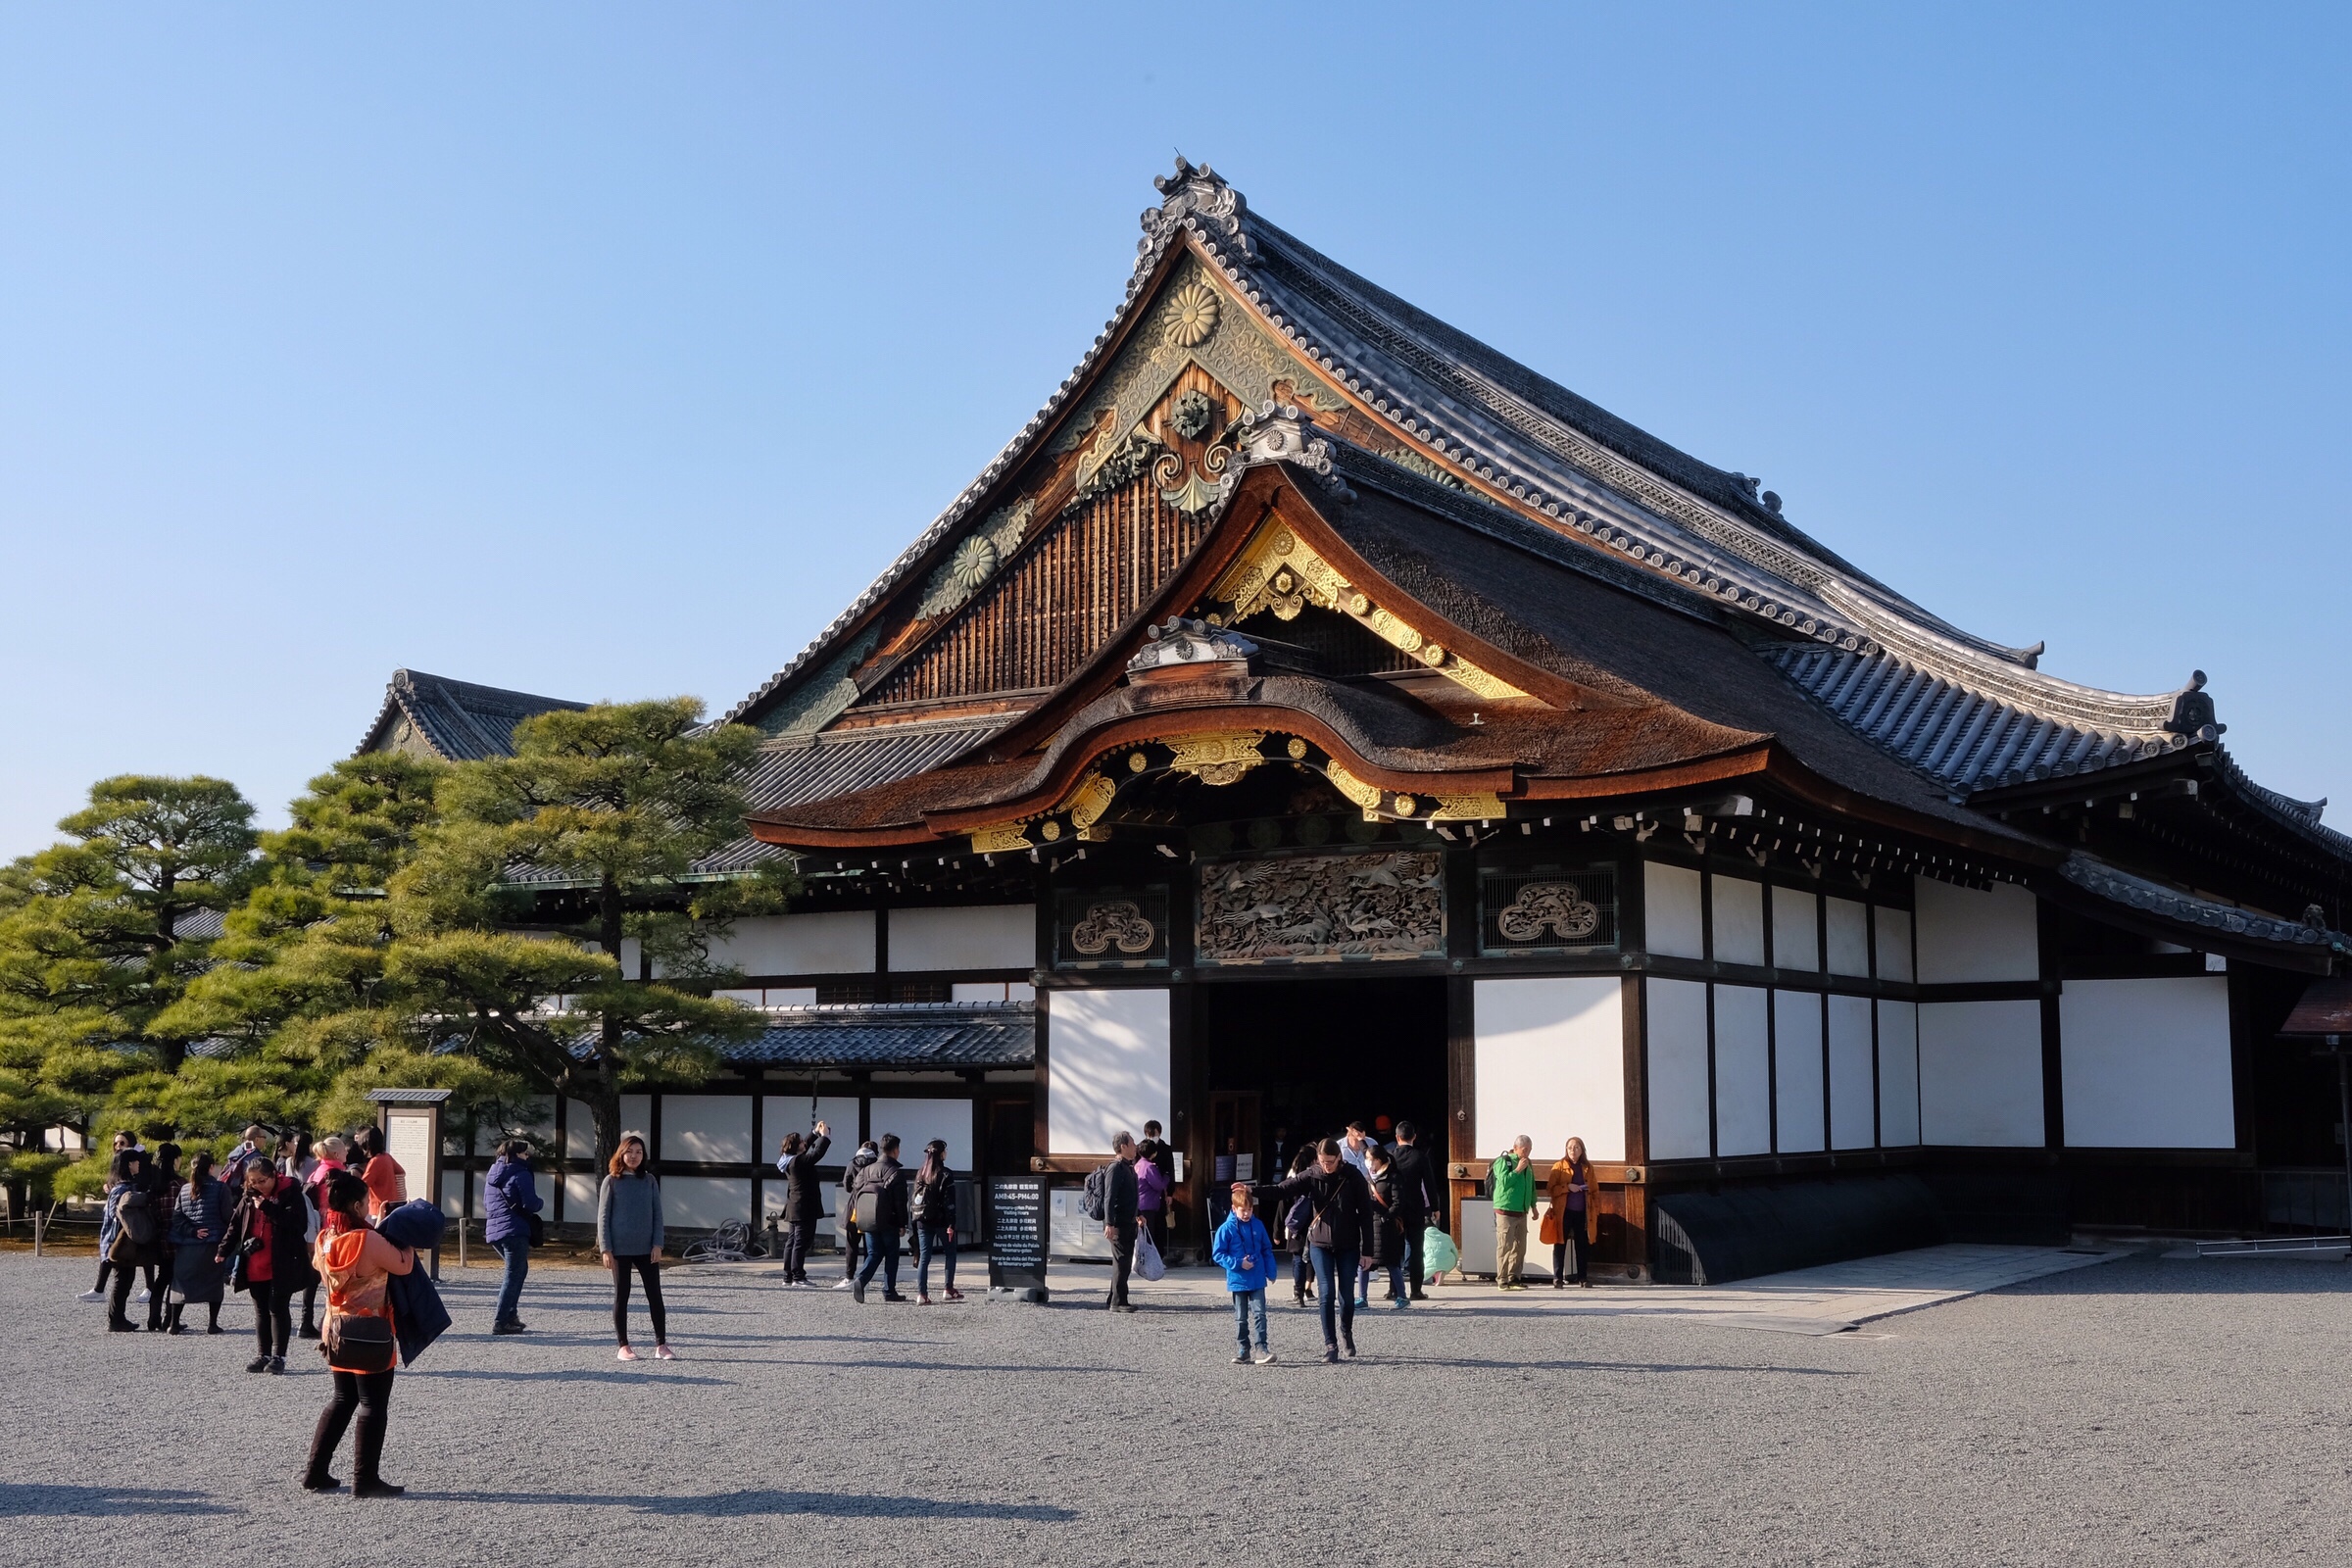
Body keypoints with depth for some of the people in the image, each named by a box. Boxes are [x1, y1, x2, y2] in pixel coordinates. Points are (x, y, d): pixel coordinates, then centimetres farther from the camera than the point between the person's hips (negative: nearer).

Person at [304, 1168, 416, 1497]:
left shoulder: (324, 1239, 3)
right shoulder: (369, 1240, -21)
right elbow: (404, 1266, -15)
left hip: (336, 1330, 8)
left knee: (343, 1399, 19)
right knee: (373, 1404, 2)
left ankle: (315, 1472, 19)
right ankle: (365, 1479, 4)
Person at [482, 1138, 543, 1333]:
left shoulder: (492, 1174, 16)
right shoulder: (520, 1174, -11)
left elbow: (486, 1203, 25)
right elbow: (531, 1204, -17)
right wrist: (541, 1203, 3)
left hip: (493, 1230, 9)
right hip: (515, 1231, -9)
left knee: (518, 1270, 21)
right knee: (514, 1275, -4)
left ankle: (510, 1315, 16)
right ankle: (501, 1321, -9)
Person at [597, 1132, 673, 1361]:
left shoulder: (649, 1181, 7)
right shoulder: (612, 1181, 0)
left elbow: (657, 1214, 7)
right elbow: (603, 1216, -1)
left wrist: (657, 1245, -3)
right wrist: (605, 1249, -8)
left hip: (646, 1249, 2)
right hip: (620, 1249, -2)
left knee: (655, 1295, 0)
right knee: (621, 1296, 4)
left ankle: (661, 1345, 5)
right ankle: (623, 1346, 11)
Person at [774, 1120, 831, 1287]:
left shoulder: (789, 1159, 9)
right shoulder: (798, 1161, -19)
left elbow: (805, 1146, 24)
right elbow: (817, 1153, -25)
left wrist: (816, 1133, 22)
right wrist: (825, 1136, -13)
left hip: (794, 1208, 10)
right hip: (804, 1208, -10)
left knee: (792, 1242, 13)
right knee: (801, 1243, -9)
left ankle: (788, 1276, 16)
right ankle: (798, 1278, -11)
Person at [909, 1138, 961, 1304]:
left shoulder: (920, 1174, 7)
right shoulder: (946, 1175, -9)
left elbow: (915, 1199, 8)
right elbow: (949, 1202, -12)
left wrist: (917, 1220, 12)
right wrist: (951, 1225, -12)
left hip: (923, 1221, 4)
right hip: (941, 1221, -4)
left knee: (924, 1257, 3)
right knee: (950, 1253, 13)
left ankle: (921, 1294, -4)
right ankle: (948, 1289, 13)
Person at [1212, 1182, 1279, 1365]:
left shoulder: (1258, 1226, 1)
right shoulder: (1226, 1229, -9)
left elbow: (1267, 1250, 10)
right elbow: (1217, 1254, -8)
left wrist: (1271, 1272, 6)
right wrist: (1238, 1263, -17)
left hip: (1258, 1279, 1)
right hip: (1238, 1280, -1)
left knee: (1259, 1314, -6)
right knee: (1241, 1317, 10)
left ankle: (1261, 1348, -6)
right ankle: (1243, 1348, 19)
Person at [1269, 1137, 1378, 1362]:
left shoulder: (1353, 1177, -8)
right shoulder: (1311, 1176, -5)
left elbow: (1365, 1213, -5)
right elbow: (1284, 1189, -15)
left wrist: (1367, 1250, -6)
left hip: (1348, 1245, 0)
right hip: (1320, 1244, 1)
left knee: (1347, 1295, 5)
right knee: (1327, 1294, -7)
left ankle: (1346, 1332, 32)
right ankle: (1329, 1343, 3)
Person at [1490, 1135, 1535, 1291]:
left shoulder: (1528, 1163, 14)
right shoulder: (1503, 1161, -8)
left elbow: (1531, 1185, 23)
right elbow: (1504, 1182, -19)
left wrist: (1533, 1205, 21)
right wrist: (1518, 1170, -19)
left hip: (1521, 1212, 7)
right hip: (1506, 1211, -7)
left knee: (1520, 1247, 9)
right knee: (1505, 1246, -7)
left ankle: (1513, 1278, 17)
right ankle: (1502, 1280, -4)